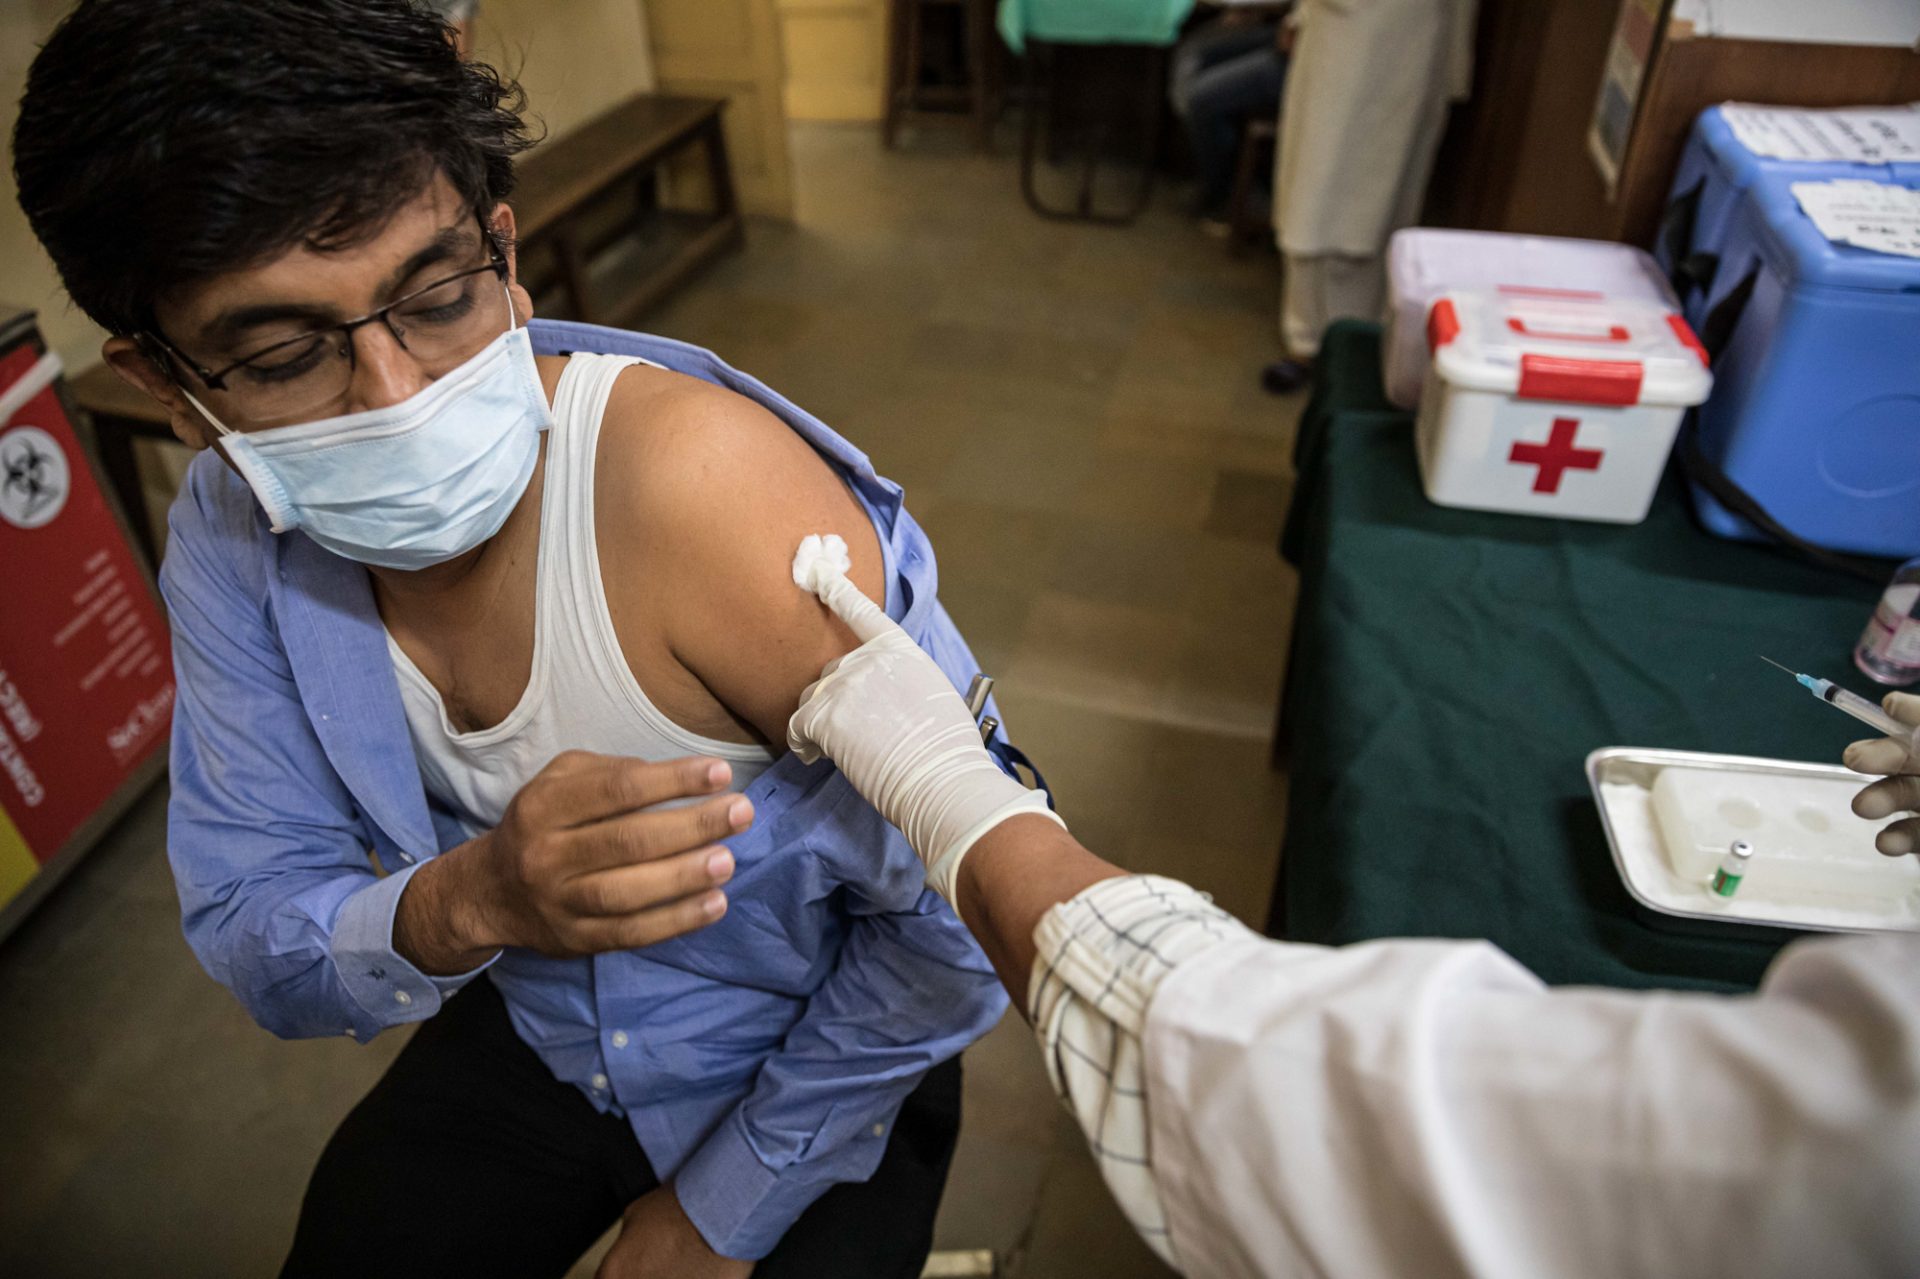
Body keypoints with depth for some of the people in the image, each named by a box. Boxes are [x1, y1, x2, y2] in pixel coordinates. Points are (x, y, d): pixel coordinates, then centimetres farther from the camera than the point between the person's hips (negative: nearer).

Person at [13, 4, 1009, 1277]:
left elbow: (968, 895, -28)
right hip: (539, 1031, 4)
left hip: (822, 1055, -3)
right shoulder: (232, 536, -14)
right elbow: (251, 937, -9)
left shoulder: (706, 487, -34)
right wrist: (462, 906, -34)